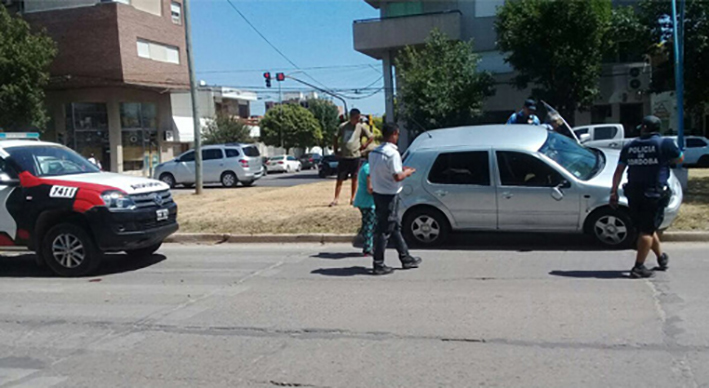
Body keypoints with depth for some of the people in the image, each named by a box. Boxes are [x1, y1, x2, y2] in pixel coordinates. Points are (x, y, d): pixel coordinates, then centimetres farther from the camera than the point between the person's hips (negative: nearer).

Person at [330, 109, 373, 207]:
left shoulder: (361, 127, -2)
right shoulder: (343, 126, 1)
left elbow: (371, 137, 6)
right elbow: (336, 138, 14)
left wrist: (364, 146, -1)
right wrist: (336, 150, 8)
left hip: (355, 156, 0)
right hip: (343, 157, 0)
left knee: (354, 178, 8)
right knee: (340, 178, 0)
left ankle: (353, 198, 18)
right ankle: (336, 199, 5)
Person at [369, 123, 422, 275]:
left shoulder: (374, 152, 8)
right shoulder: (393, 153, -19)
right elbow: (397, 177, -23)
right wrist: (407, 172, -2)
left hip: (378, 193, 9)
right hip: (389, 195, -9)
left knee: (395, 227, 18)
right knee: (385, 230, -2)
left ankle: (406, 259, 28)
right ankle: (379, 265, 5)